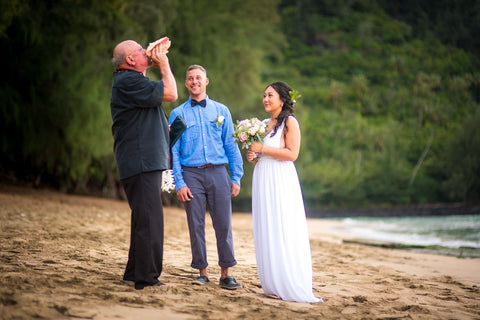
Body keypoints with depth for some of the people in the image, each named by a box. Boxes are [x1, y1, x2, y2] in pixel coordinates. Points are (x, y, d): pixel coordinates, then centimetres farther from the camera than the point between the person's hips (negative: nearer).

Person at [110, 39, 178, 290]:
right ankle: (146, 279, -8)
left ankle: (134, 273, 24)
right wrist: (163, 64, -5)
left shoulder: (133, 80, 21)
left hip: (147, 162, 11)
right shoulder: (128, 81, -14)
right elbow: (171, 93, -14)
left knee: (144, 219, 16)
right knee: (149, 219, -11)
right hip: (141, 163, -11)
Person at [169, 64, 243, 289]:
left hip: (218, 172, 1)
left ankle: (225, 274, 3)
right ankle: (202, 272, 11)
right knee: (196, 225, 1)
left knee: (223, 225, -3)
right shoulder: (178, 114, 8)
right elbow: (173, 150, 4)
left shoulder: (221, 111, 12)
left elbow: (231, 145, 11)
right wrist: (179, 183, -5)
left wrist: (236, 178, 3)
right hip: (191, 174, 0)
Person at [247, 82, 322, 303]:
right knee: (265, 233, 4)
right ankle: (272, 286, 8)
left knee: (283, 232, -8)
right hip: (262, 180, 7)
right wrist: (252, 156, 5)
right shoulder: (263, 124, 17)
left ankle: (291, 287, -4)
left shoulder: (289, 122, -4)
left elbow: (292, 153, -14)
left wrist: (263, 149, -14)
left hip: (281, 181, -7)